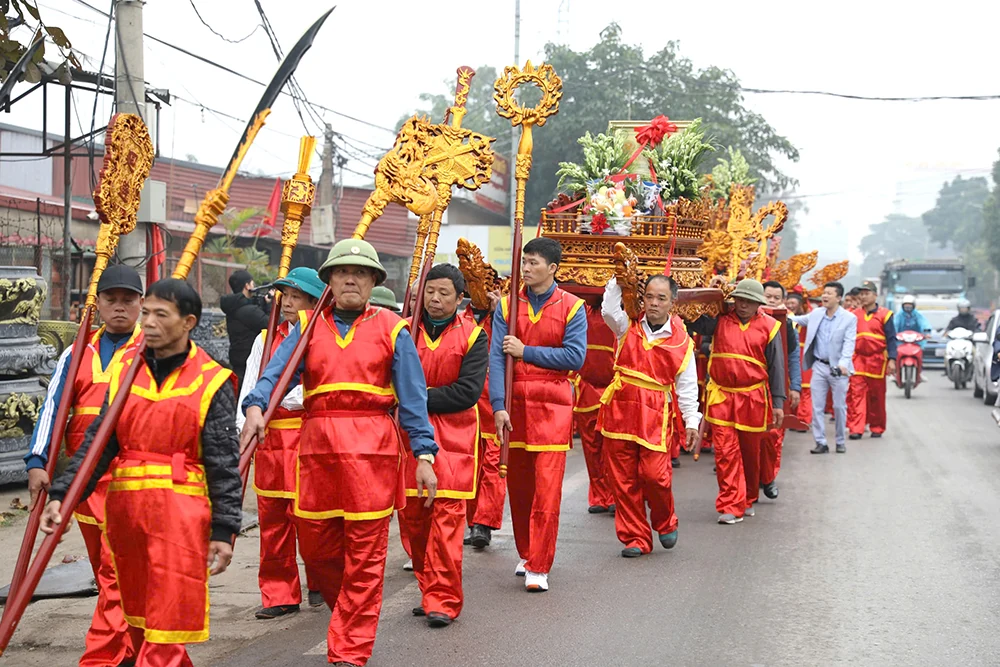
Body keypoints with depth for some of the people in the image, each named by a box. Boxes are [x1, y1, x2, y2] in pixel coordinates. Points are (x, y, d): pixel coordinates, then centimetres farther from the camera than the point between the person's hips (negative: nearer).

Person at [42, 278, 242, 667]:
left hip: (181, 511, -5)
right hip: (125, 509, 5)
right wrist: (61, 496, -3)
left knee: (165, 628, -7)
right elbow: (97, 444, 9)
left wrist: (224, 531, -8)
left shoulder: (212, 382, -2)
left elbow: (225, 465, -3)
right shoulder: (125, 373, 11)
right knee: (139, 623, 14)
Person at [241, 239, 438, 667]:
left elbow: (413, 397, 5)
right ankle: (350, 612, 35)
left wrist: (424, 455, -3)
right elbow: (276, 372, -2)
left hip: (371, 446, -3)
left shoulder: (391, 329, 8)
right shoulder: (308, 327, 13)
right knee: (315, 546, 8)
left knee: (365, 551, -2)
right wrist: (255, 406, -22)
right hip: (317, 442, 3)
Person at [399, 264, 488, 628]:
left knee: (448, 515, -8)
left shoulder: (472, 336, 0)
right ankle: (429, 590, 20)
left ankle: (443, 599, -4)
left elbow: (468, 392, -10)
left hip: (454, 437, -3)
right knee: (411, 516, 5)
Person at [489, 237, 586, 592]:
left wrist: (525, 351, -10)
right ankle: (526, 554, 28)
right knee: (518, 484, 10)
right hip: (514, 403, 3)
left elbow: (575, 356, -10)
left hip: (552, 404, -3)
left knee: (547, 487, -8)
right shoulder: (507, 305, 6)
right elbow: (496, 358, -2)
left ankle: (539, 567, -4)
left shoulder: (572, 307, 1)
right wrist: (498, 406, -13)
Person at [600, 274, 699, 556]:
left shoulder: (681, 341, 4)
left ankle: (665, 522, 20)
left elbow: (687, 385, 7)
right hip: (620, 410, 2)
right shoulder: (628, 327, 7)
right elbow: (609, 310, -12)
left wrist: (692, 421, 3)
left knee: (655, 474, -10)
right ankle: (635, 538, 14)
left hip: (656, 416, -2)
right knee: (624, 479, 3)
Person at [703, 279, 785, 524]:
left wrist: (778, 402, 0)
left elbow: (776, 366, 2)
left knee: (750, 451, 13)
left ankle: (748, 500, 31)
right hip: (722, 396, 0)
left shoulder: (768, 327, 1)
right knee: (725, 451, -7)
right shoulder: (720, 320, 3)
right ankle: (731, 506, -5)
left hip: (753, 398, 0)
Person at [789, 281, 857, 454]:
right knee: (817, 407, 2)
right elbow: (799, 320, 22)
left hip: (838, 368, -4)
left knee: (839, 407, 6)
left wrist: (844, 363, -28)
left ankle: (841, 442, 20)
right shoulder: (816, 314, 5)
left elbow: (849, 343, -14)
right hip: (819, 366, 4)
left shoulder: (849, 318, -8)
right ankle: (821, 443, 8)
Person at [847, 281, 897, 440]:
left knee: (877, 396, 7)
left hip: (877, 360, -2)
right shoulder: (854, 315, 10)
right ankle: (856, 429, -10)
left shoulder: (884, 314, 0)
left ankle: (877, 427, 19)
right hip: (858, 360, 2)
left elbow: (891, 339, -2)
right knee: (856, 393, -8)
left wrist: (891, 360, -11)